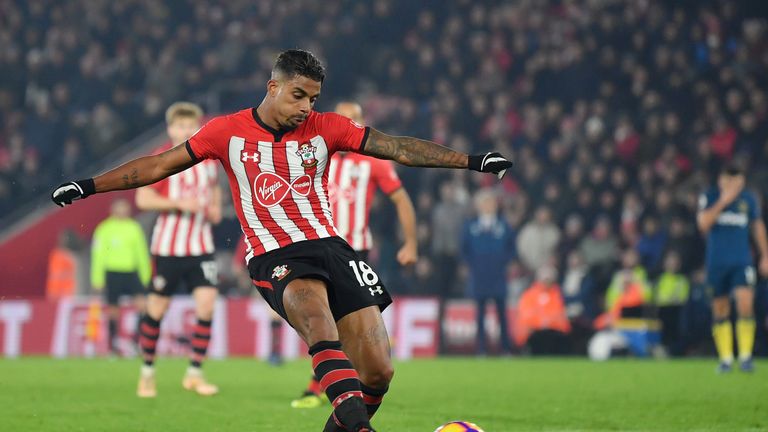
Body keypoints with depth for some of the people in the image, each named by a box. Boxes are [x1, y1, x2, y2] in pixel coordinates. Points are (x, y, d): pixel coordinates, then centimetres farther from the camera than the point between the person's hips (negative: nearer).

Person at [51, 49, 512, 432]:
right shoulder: (228, 131, 4)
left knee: (378, 372, -10)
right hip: (275, 258, -3)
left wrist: (471, 161, -3)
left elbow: (399, 148, 4)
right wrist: (90, 186, 9)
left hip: (331, 246, 3)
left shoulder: (325, 128, 7)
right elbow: (161, 164, 11)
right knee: (311, 303, -40)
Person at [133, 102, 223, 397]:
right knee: (157, 308, 2)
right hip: (167, 246, -3)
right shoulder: (160, 158, -6)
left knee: (206, 302, -10)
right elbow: (142, 198, -11)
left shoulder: (208, 158, 8)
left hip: (201, 245, 3)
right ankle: (147, 371, 20)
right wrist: (179, 203, -20)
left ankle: (195, 373, -1)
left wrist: (216, 207, 4)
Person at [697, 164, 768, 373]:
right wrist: (722, 202, -19)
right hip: (717, 262, 0)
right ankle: (725, 358, 13)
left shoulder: (749, 199, 4)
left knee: (745, 303, -18)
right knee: (720, 309, 4)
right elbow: (703, 223, -14)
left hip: (742, 261, 0)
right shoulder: (709, 197, -1)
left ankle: (745, 356, -10)